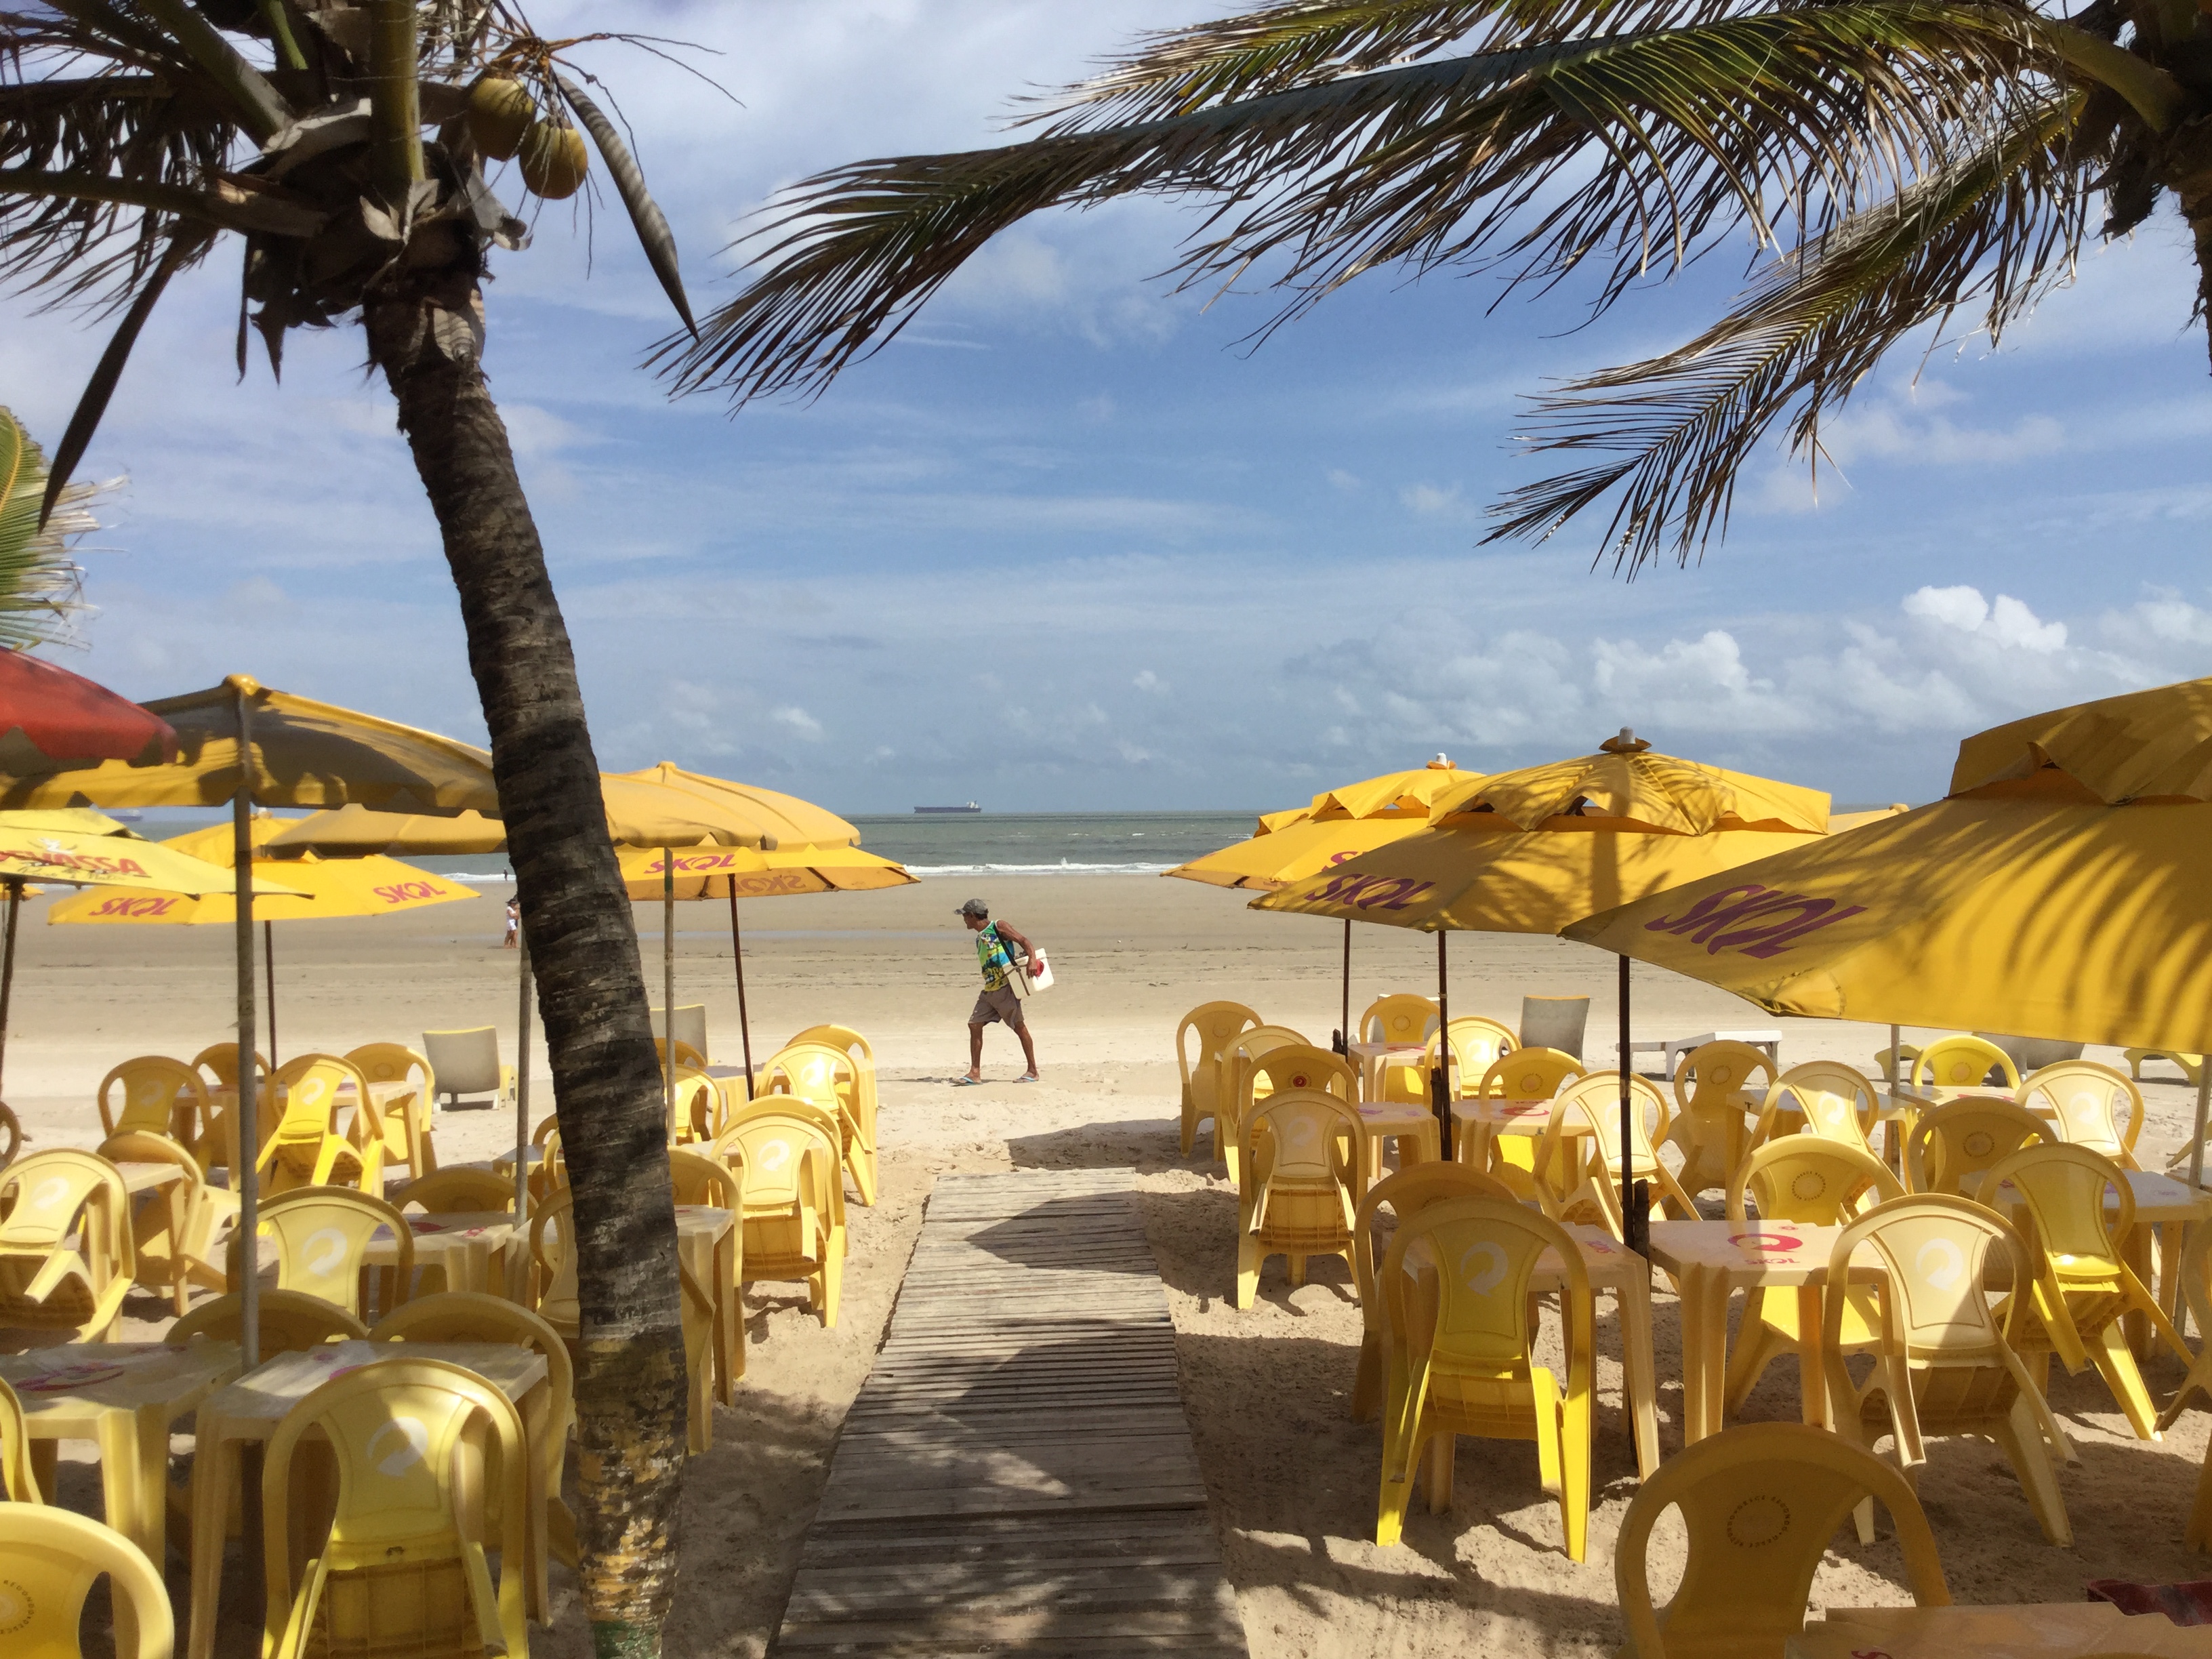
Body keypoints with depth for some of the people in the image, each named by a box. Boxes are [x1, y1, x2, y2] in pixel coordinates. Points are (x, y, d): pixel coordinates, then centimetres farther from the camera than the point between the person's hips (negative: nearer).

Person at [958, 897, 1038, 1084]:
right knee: (974, 1025, 1)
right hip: (989, 990, 8)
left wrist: (1032, 959, -27)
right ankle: (975, 1072, 4)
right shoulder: (979, 939, 20)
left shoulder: (998, 927, -3)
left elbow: (1023, 941, -10)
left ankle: (1033, 1071, 4)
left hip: (1005, 987, -8)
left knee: (1019, 1026, -3)